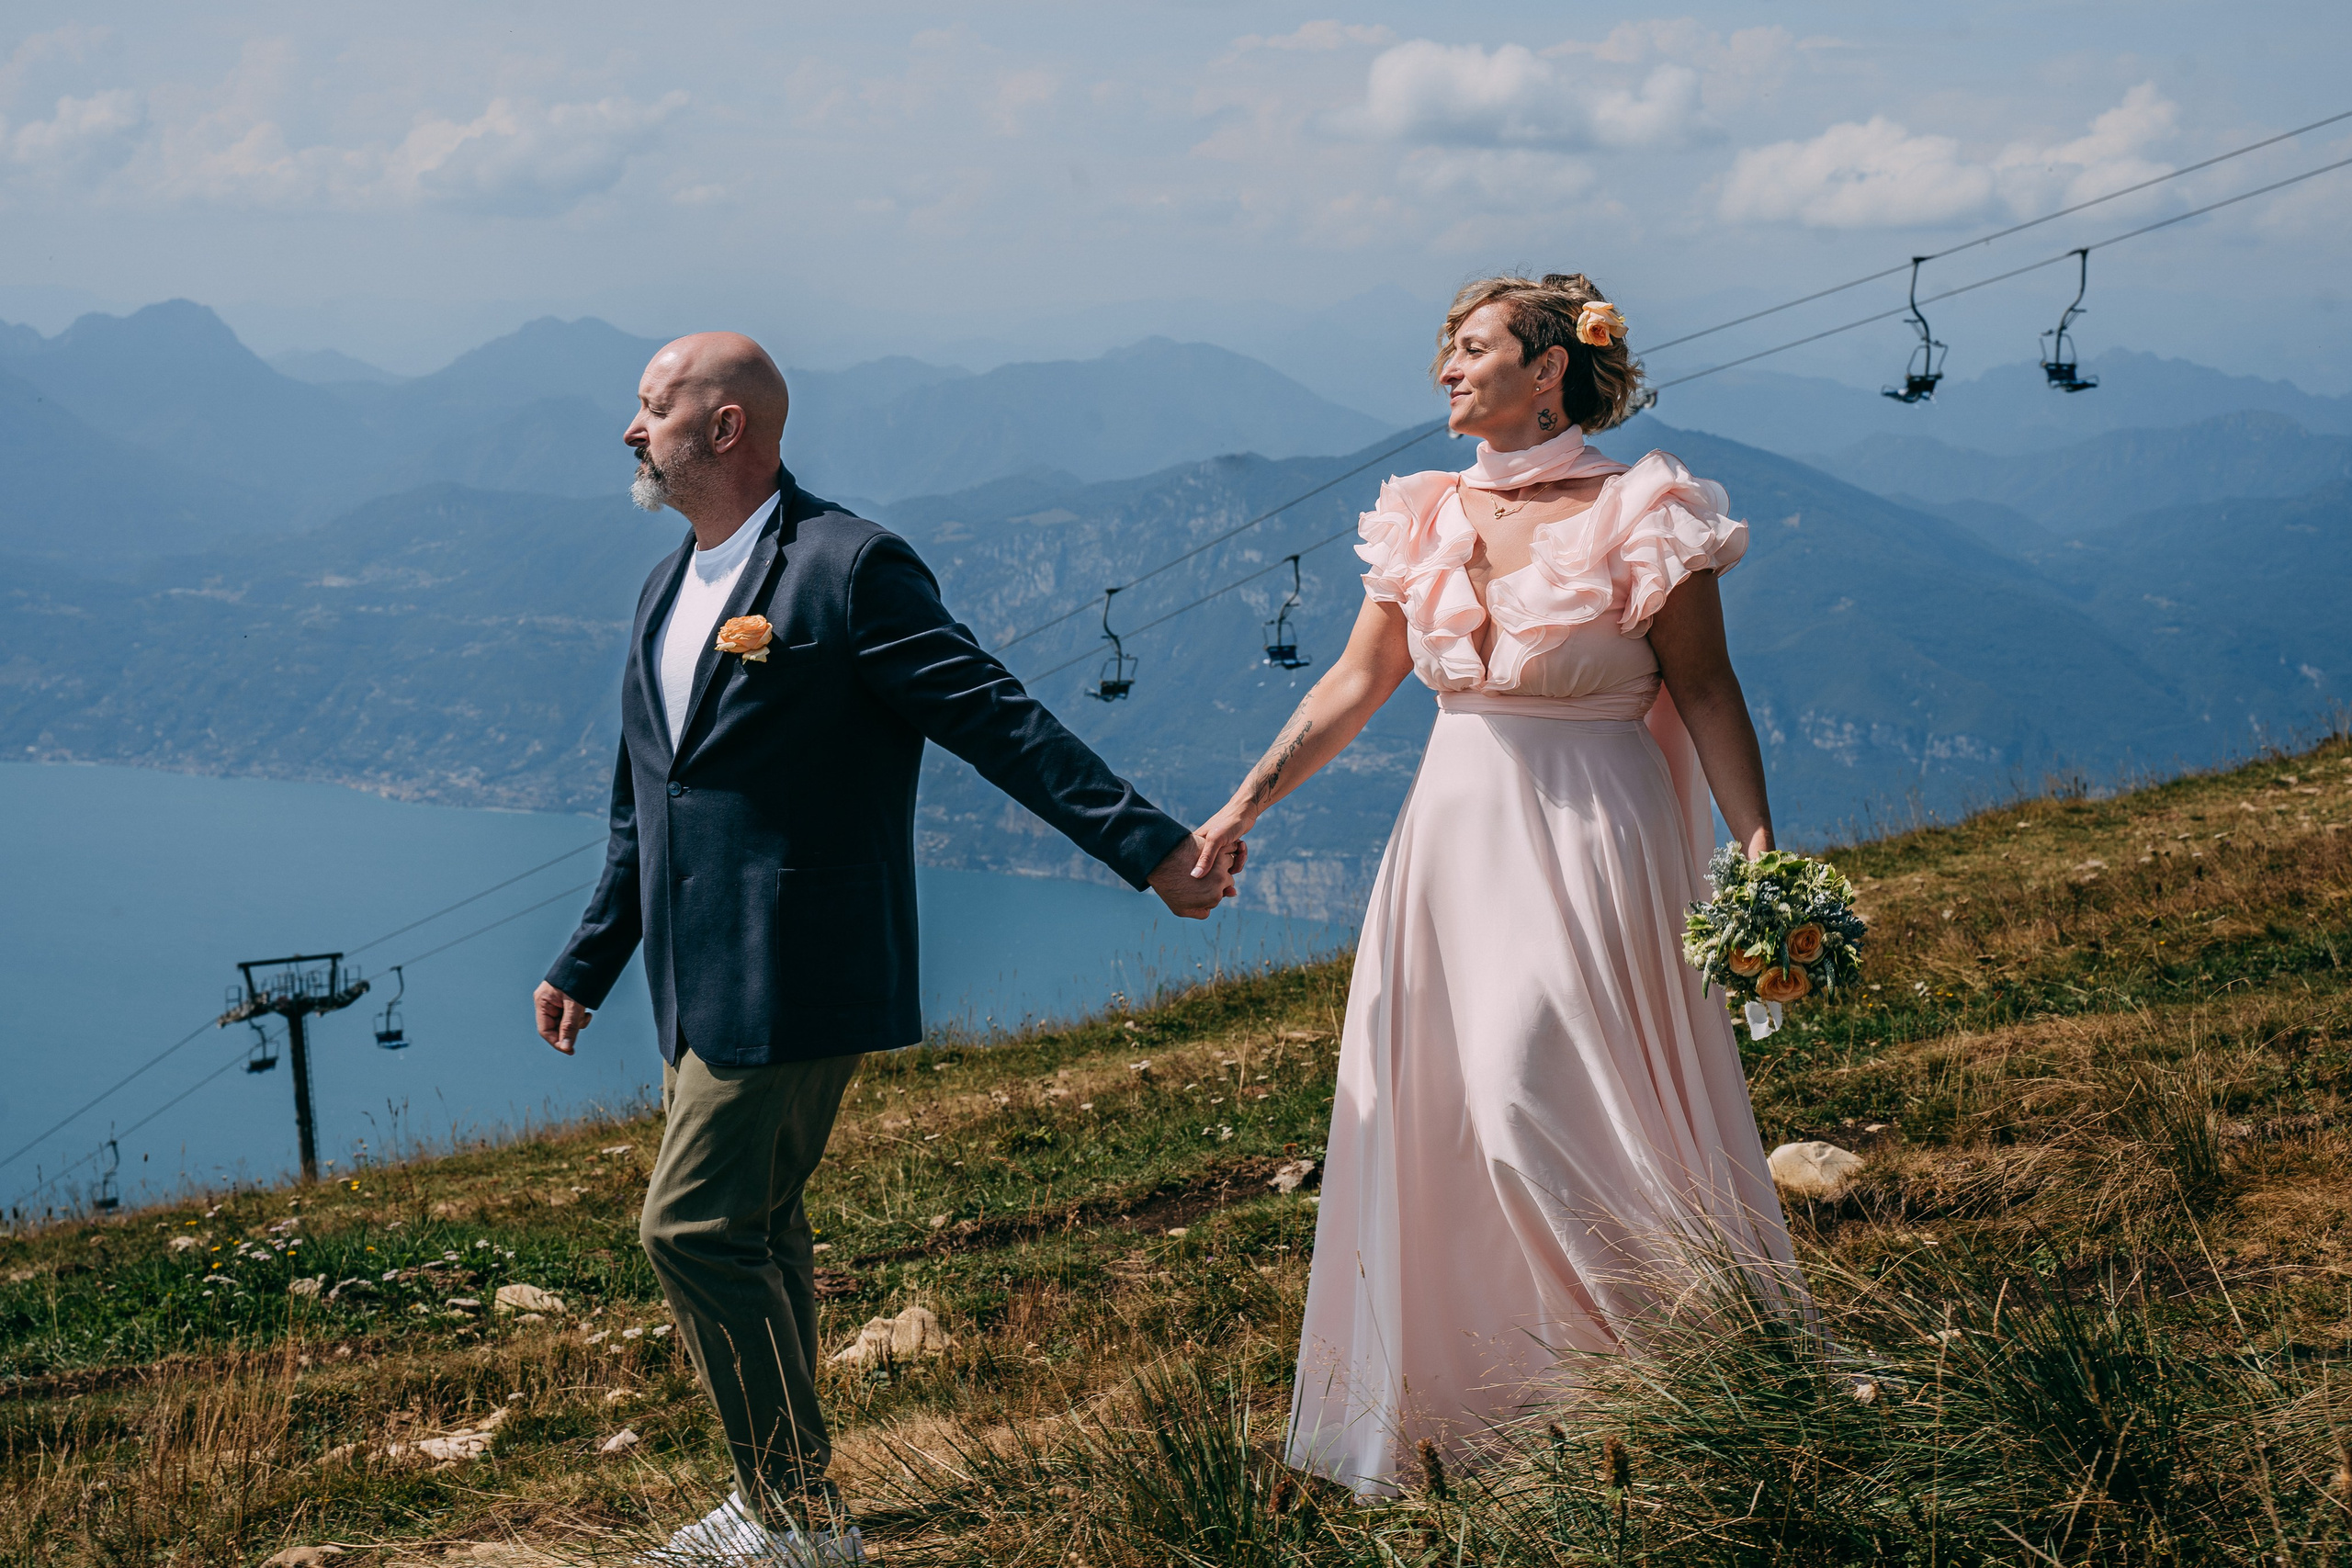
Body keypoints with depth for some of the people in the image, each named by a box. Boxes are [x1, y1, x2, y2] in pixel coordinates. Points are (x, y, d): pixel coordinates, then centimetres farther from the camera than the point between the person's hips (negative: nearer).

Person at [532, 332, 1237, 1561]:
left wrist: (1153, 847, -18)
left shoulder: (847, 569, -12)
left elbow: (1002, 722, -14)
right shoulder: (666, 591, 15)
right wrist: (587, 964, 27)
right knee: (752, 1232, 14)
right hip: (698, 990, 9)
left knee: (695, 1228, -12)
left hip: (793, 982, -9)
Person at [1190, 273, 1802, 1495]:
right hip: (1454, 837, 6)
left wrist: (1758, 846, -16)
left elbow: (1705, 690, -7)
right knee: (1430, 1112, 8)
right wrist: (1248, 801, 3)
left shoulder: (1640, 516, -8)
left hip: (1593, 844, -6)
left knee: (1543, 1110, -10)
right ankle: (1455, 1406, 23)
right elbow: (1357, 682, 10)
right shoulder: (1425, 520, 8)